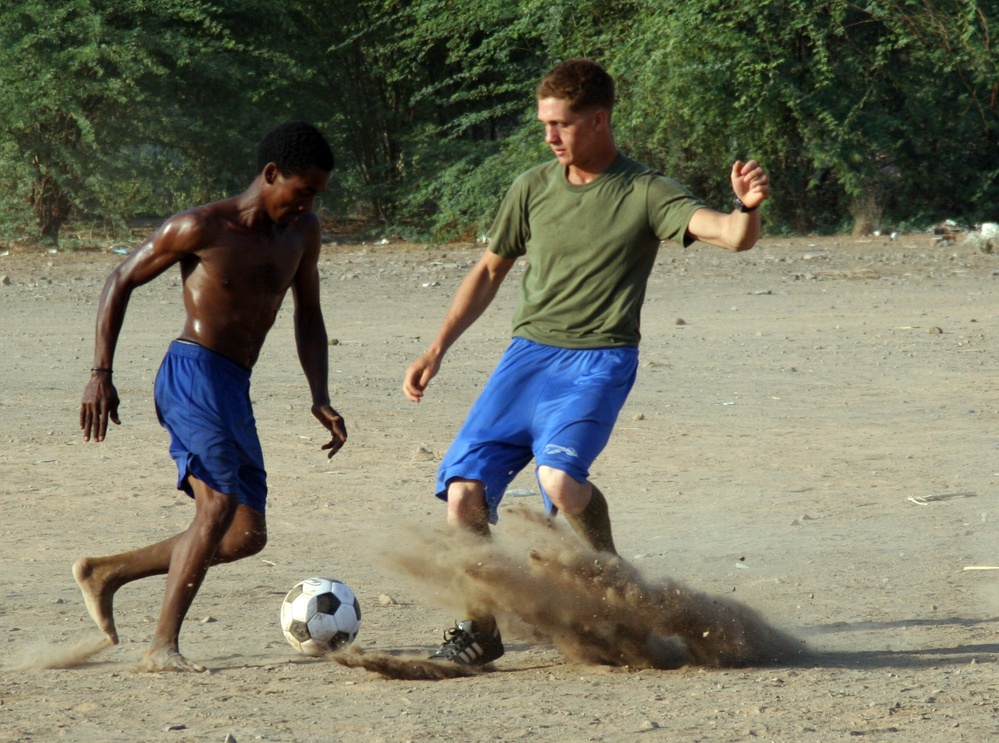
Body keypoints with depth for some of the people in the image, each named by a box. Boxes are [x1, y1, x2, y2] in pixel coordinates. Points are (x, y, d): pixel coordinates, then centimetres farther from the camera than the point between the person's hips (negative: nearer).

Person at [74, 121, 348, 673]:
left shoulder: (302, 233, 12)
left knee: (246, 535, 8)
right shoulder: (203, 228, -7)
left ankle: (105, 573, 17)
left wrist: (320, 399, 10)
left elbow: (308, 316, 23)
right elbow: (122, 281, 0)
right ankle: (163, 647, -24)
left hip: (234, 393, 8)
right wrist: (100, 374, -7)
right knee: (219, 506, -23)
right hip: (194, 375, -8)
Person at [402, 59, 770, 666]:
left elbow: (733, 237, -15)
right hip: (528, 353, 5)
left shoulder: (645, 194, -4)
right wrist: (436, 352, 15)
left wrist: (748, 208, -39)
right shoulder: (533, 188, 10)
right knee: (465, 490, -9)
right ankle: (481, 628, 9)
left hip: (599, 360, -5)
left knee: (560, 477, -29)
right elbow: (490, 272, 21)